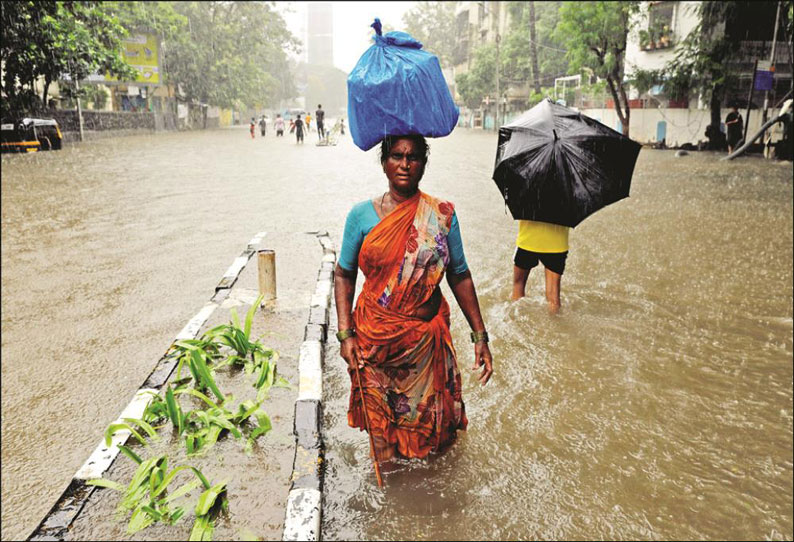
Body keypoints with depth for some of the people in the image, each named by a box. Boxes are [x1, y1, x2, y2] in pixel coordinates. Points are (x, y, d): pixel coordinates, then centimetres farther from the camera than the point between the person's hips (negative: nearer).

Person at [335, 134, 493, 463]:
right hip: (375, 337, 0)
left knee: (429, 419, 15)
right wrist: (345, 334, -9)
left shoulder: (442, 214, -2)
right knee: (379, 416, 15)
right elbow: (344, 276, 1)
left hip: (427, 337, 1)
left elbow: (459, 276, 2)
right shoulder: (362, 215, -4)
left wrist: (480, 336, 0)